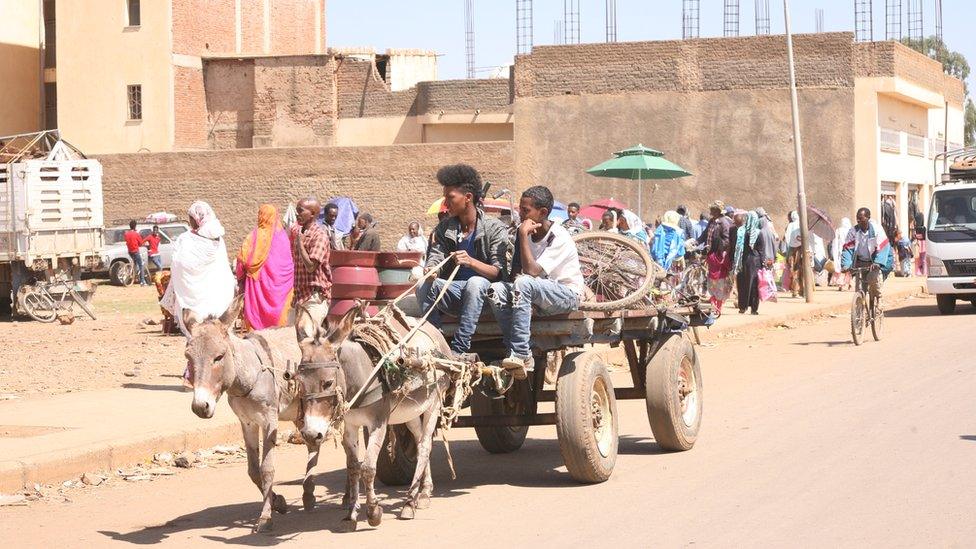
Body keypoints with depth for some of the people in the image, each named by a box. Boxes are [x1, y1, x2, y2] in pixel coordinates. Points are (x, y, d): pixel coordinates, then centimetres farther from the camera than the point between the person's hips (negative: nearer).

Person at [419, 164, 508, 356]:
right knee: (424, 285, -25)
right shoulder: (444, 228, 10)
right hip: (453, 292, 4)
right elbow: (435, 257, 0)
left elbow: (498, 272, -14)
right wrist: (430, 270, -26)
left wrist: (471, 262, -33)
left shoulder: (495, 229, -5)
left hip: (483, 293, -4)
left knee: (475, 283, -38)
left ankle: (459, 349, -39)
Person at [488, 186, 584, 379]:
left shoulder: (560, 237, -17)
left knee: (524, 283, -34)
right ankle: (517, 354, -24)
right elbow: (515, 271, 11)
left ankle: (520, 354, -36)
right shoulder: (527, 234, 5)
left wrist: (523, 235, -24)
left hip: (568, 294, -7)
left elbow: (532, 271, -27)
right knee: (496, 289, -19)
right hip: (539, 298, 7)